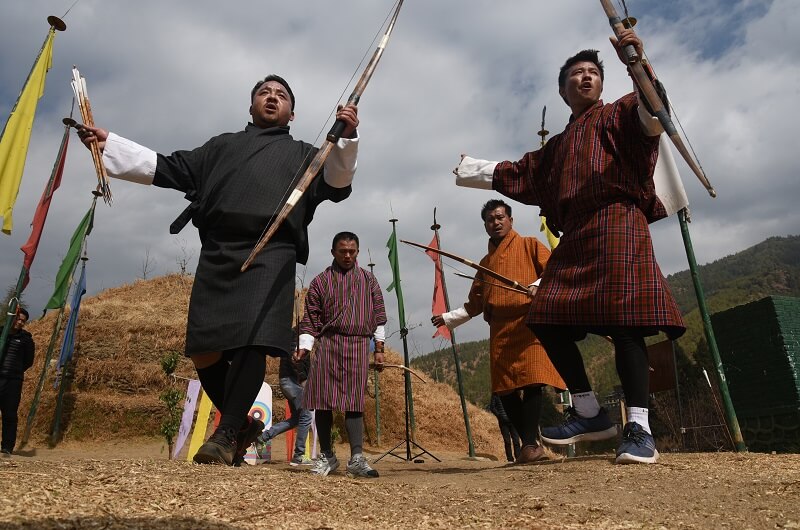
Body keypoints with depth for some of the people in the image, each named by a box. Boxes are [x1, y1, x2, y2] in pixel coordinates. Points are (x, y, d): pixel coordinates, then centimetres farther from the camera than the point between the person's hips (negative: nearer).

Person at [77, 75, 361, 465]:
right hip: (218, 252, 3)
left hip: (272, 252, -3)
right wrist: (108, 143, 24)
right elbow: (167, 169, 29)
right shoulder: (222, 145, 33)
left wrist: (346, 139, -10)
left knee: (253, 341, -19)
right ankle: (242, 423, 15)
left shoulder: (302, 153, 24)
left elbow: (335, 184, 6)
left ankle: (226, 433, -11)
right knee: (203, 349, -3)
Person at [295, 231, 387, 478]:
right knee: (323, 401, 0)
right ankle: (327, 456, 14)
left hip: (359, 345, 0)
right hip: (328, 344, 0)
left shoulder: (368, 279, 12)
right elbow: (310, 318, 7)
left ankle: (357, 458, -4)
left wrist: (379, 349, 6)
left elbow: (379, 315, 11)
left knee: (354, 402, -4)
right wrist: (303, 347, -5)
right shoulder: (321, 281, 8)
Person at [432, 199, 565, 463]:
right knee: (505, 389, -1)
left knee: (531, 382, -16)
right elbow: (474, 304, 28)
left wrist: (538, 285, -22)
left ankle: (530, 445, -13)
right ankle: (531, 444, 7)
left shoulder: (529, 245, 11)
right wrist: (448, 317, 22)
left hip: (528, 322, -5)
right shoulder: (486, 262, 25)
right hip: (499, 330, 5)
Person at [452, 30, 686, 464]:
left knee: (623, 321, -17)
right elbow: (521, 176, 36)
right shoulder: (559, 144, 30)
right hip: (575, 234, 7)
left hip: (616, 222, -6)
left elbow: (653, 115, -10)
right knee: (547, 319, -2)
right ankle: (589, 413, 7)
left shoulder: (618, 114, 13)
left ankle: (639, 429, -10)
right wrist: (475, 170, 42)